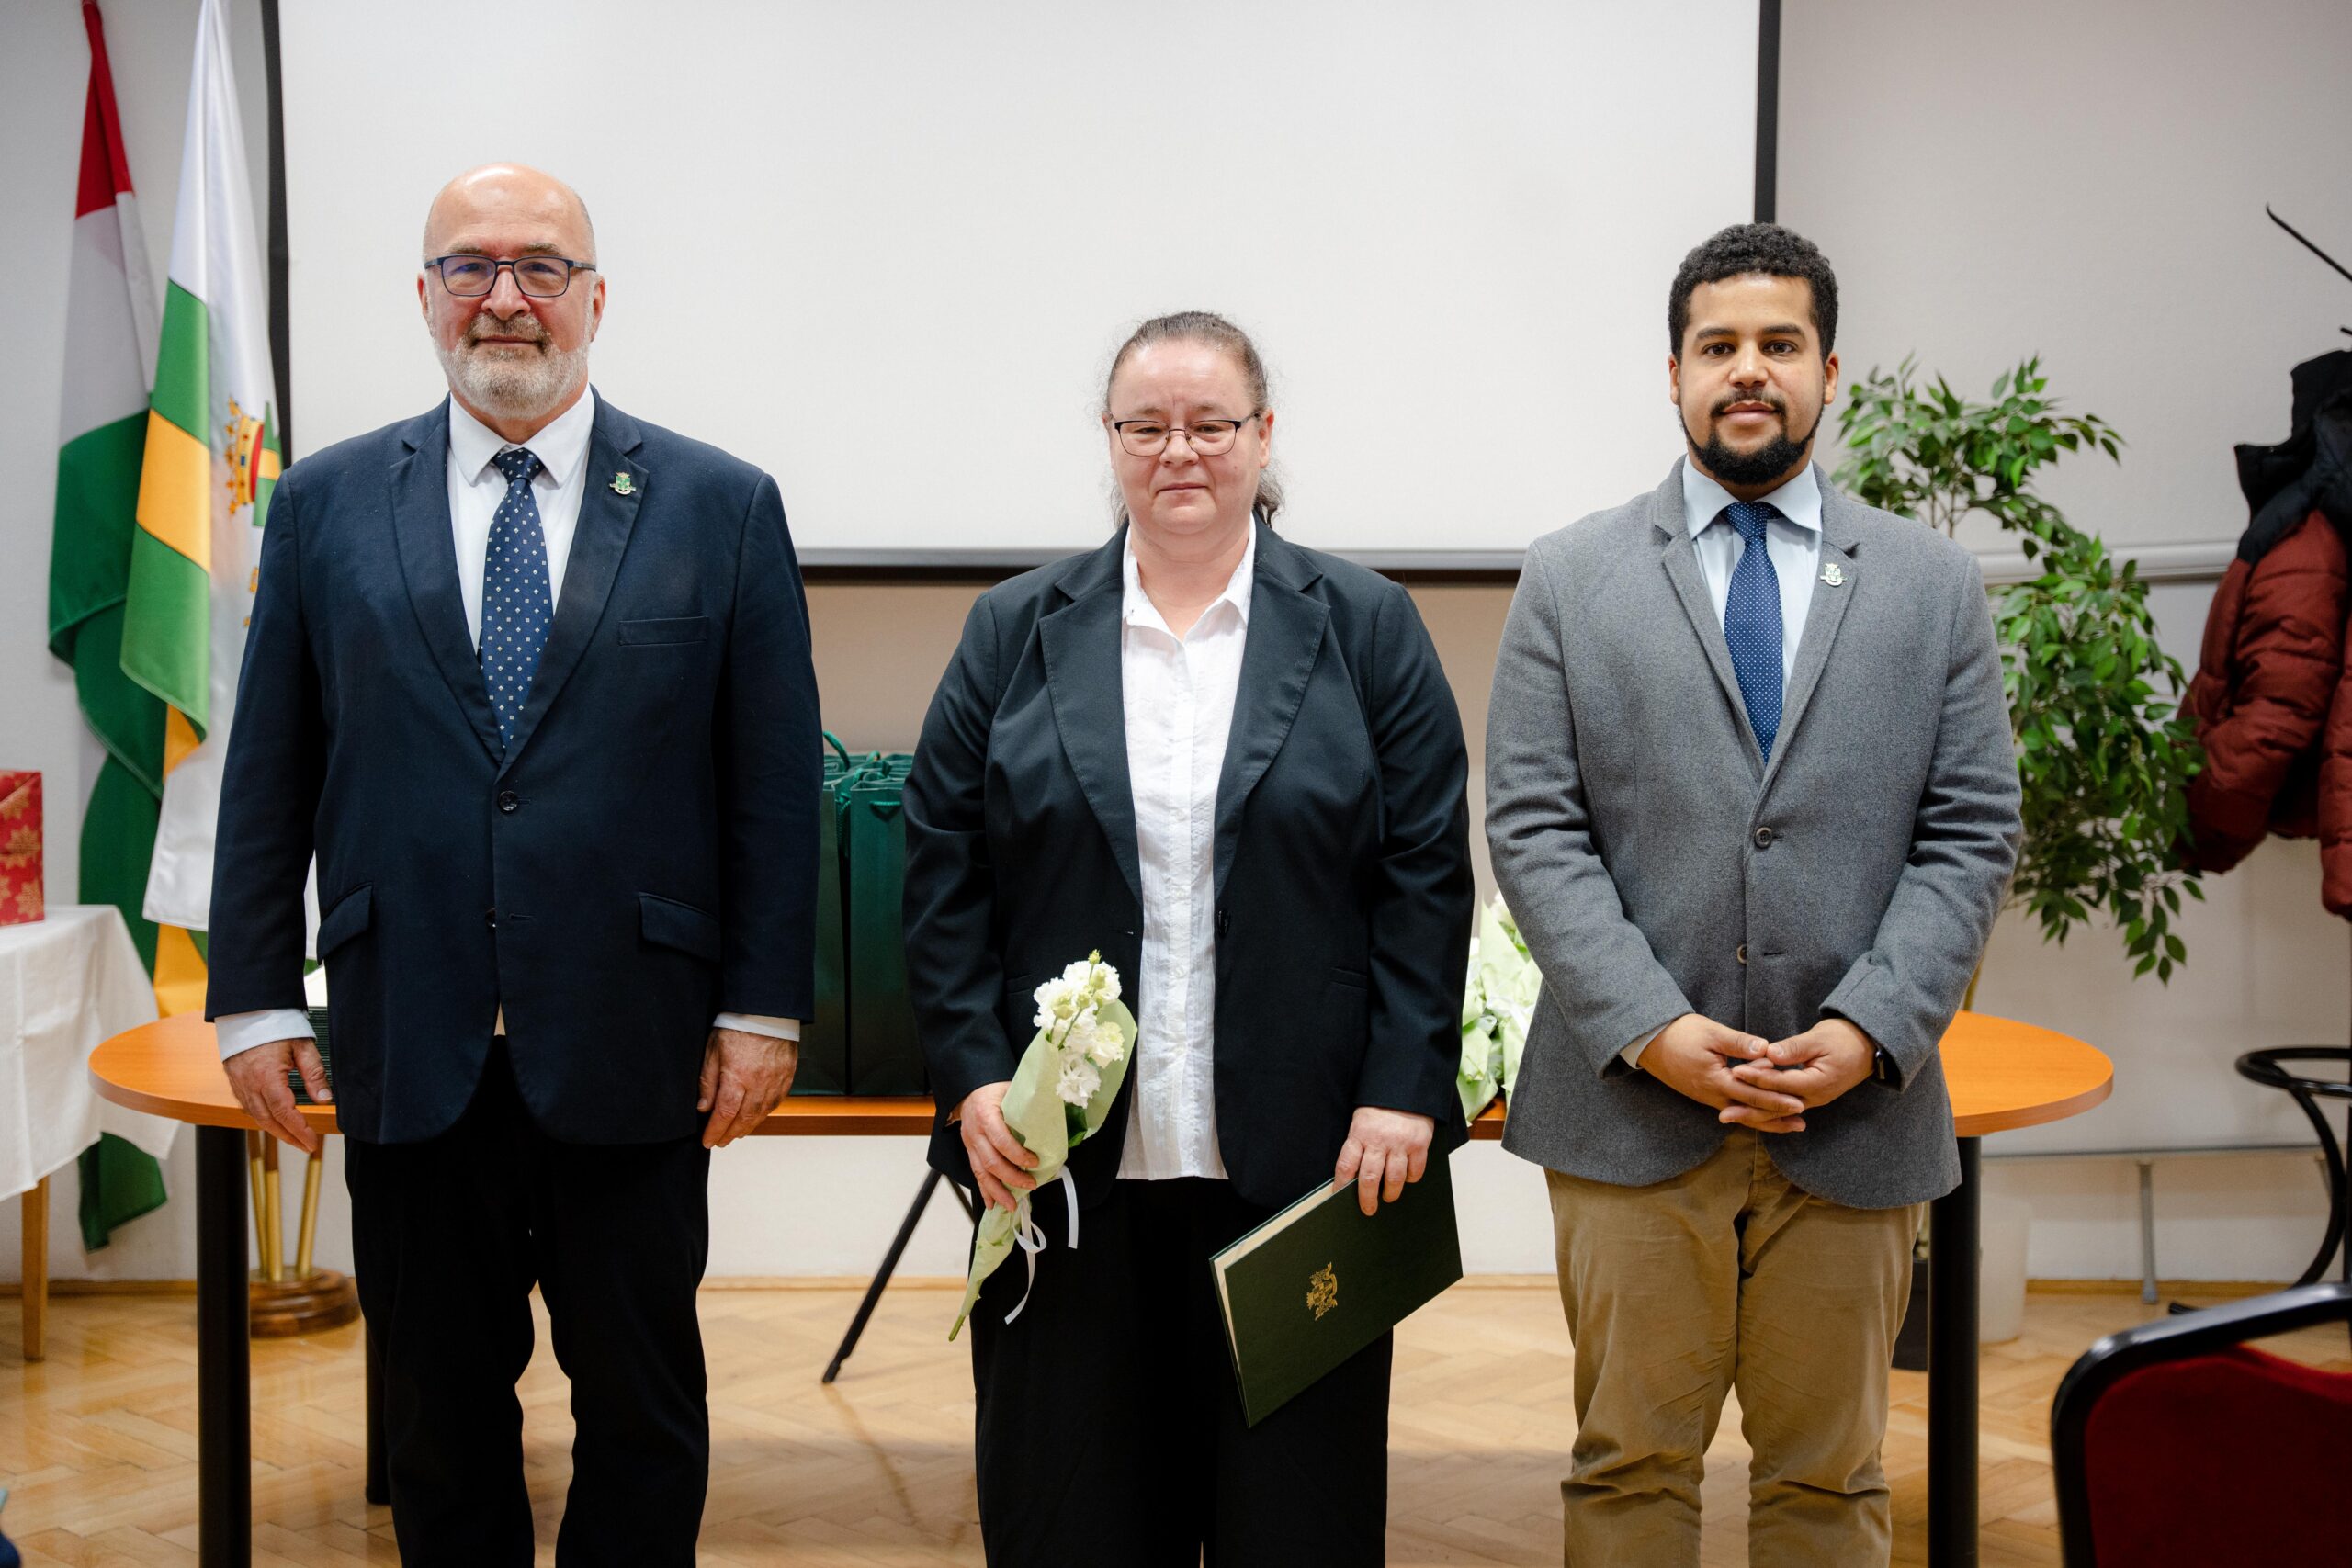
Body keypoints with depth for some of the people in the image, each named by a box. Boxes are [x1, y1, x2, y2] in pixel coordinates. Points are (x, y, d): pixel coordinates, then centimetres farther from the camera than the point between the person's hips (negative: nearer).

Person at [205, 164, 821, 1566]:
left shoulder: (722, 507, 2)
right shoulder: (326, 505, 6)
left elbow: (778, 781, 0)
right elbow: (268, 777, 7)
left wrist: (764, 1007, -4)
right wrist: (256, 997, 2)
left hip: (631, 1050, -1)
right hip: (410, 1053, 1)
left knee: (644, 1409, 10)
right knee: (442, 1411, 12)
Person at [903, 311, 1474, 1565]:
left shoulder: (1367, 628, 5)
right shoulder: (1015, 633, 8)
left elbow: (1427, 876, 1)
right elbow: (942, 873, 5)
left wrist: (1403, 1091, -7)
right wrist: (971, 1077, -5)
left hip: (1301, 1167, -1)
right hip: (1064, 1160, 1)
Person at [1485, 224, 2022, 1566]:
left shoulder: (1935, 584, 9)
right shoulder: (1570, 580, 5)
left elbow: (1972, 836, 3)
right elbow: (1533, 829, -1)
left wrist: (1869, 1030, -11)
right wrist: (1649, 1027, -13)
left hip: (1856, 1116, 1)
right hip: (1632, 1112, -1)